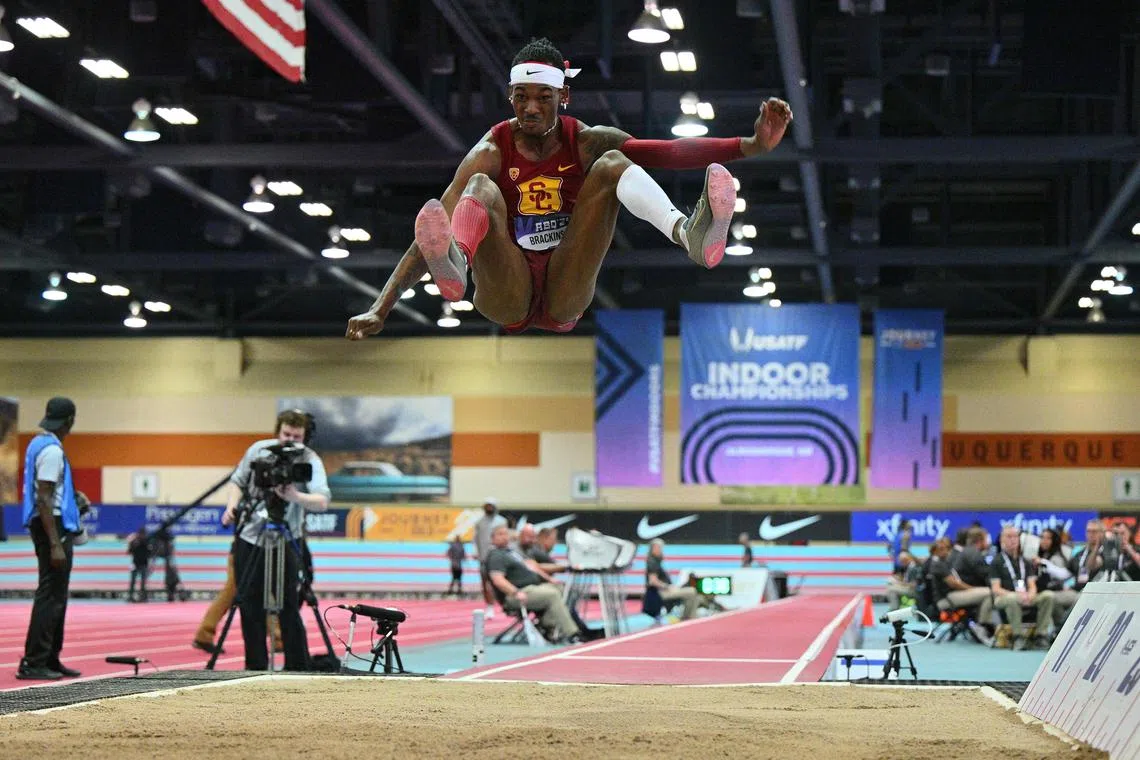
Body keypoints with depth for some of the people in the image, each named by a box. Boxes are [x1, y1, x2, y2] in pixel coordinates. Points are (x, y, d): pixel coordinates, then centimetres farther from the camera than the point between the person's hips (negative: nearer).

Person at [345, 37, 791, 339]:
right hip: (507, 299, -2)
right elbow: (428, 234, -14)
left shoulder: (586, 142, 1)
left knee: (612, 163, -14)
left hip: (566, 300, 2)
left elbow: (667, 152, -13)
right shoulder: (492, 152, -5)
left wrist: (753, 145, -28)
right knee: (482, 188, -25)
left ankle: (690, 235, -45)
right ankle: (454, 267, -60)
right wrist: (380, 311, -26)